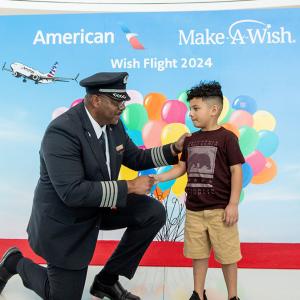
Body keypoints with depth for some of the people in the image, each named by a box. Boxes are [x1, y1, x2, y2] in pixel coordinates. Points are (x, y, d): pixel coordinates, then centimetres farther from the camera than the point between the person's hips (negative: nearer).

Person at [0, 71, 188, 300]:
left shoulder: (114, 124, -7)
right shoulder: (62, 132, -30)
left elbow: (135, 158, 6)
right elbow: (72, 192, -36)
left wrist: (174, 149, -8)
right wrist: (129, 187, -31)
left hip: (102, 205, 7)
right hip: (65, 221, -6)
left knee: (154, 212, -9)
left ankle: (107, 280, 9)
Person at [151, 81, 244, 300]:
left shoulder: (226, 138, -9)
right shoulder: (190, 140, 9)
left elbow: (236, 171, -10)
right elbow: (182, 167, 14)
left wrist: (233, 204, -13)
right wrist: (159, 178, 0)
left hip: (220, 209, -5)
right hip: (194, 209, 5)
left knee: (227, 255, 8)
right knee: (198, 253, 16)